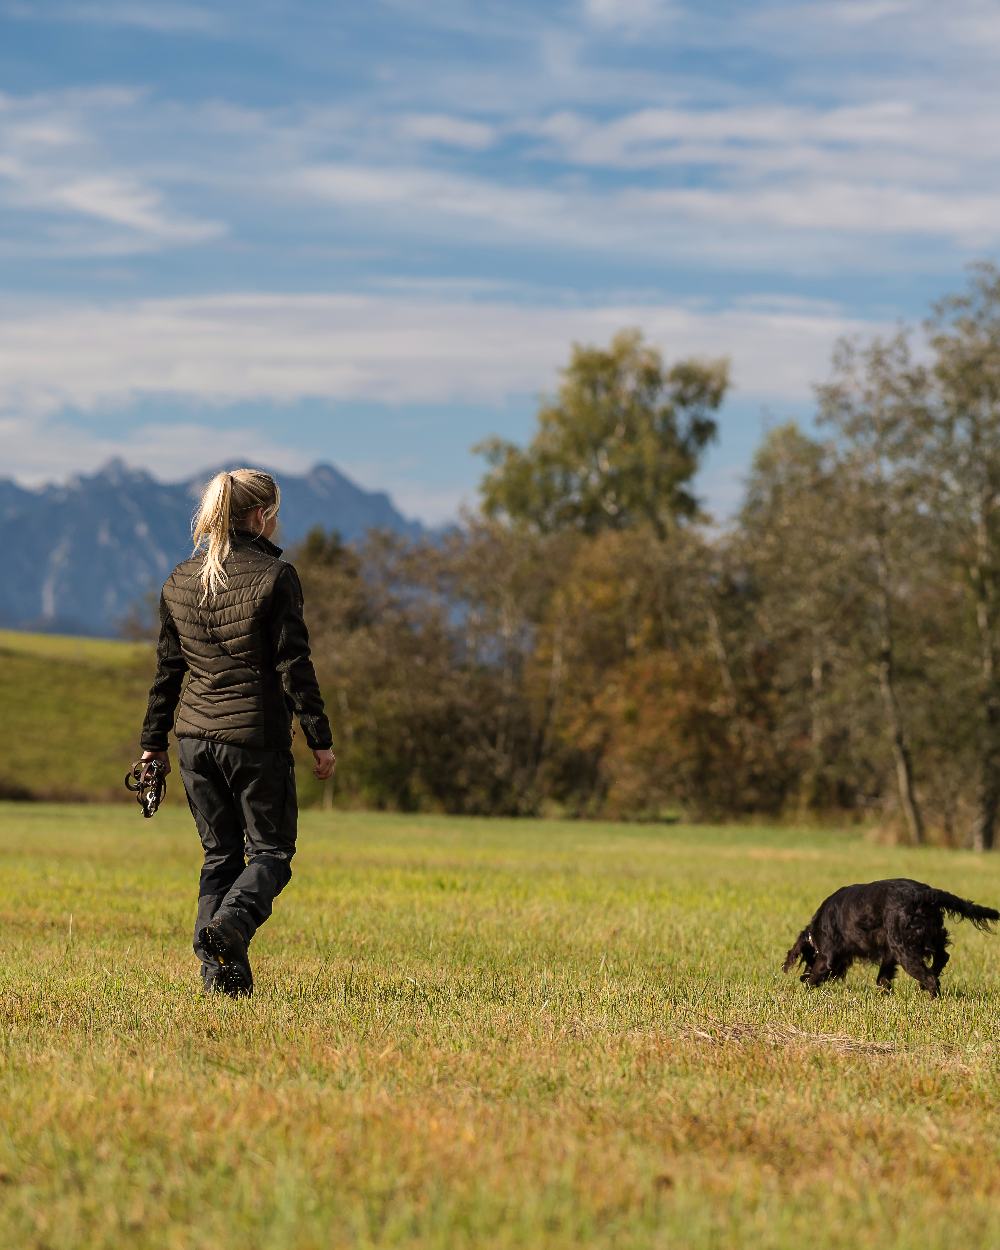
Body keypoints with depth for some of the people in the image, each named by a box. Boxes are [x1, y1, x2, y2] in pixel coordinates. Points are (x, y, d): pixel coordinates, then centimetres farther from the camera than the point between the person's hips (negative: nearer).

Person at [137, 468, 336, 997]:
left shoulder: (179, 581, 7)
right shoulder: (274, 576, -8)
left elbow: (167, 670, 10)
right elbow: (293, 665, -10)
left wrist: (154, 741, 17)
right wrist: (320, 739, -5)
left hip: (195, 735, 5)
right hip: (256, 735, -5)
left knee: (219, 853, 13)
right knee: (271, 850, 5)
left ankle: (221, 974, 5)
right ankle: (230, 923, -22)